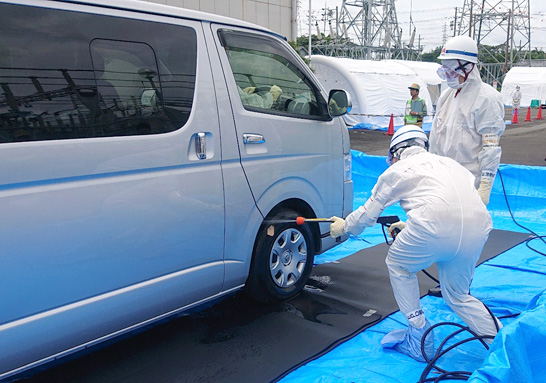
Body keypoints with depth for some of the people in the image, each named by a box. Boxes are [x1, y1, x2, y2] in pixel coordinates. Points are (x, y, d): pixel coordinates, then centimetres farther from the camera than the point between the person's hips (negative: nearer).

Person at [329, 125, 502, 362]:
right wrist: (408, 226, 57)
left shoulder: (398, 169, 20)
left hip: (436, 227, -6)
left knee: (398, 265, 23)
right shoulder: (447, 162, 34)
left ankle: (419, 340, 22)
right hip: (478, 229, 6)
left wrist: (344, 227, 46)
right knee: (457, 296, 25)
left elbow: (368, 213, 27)